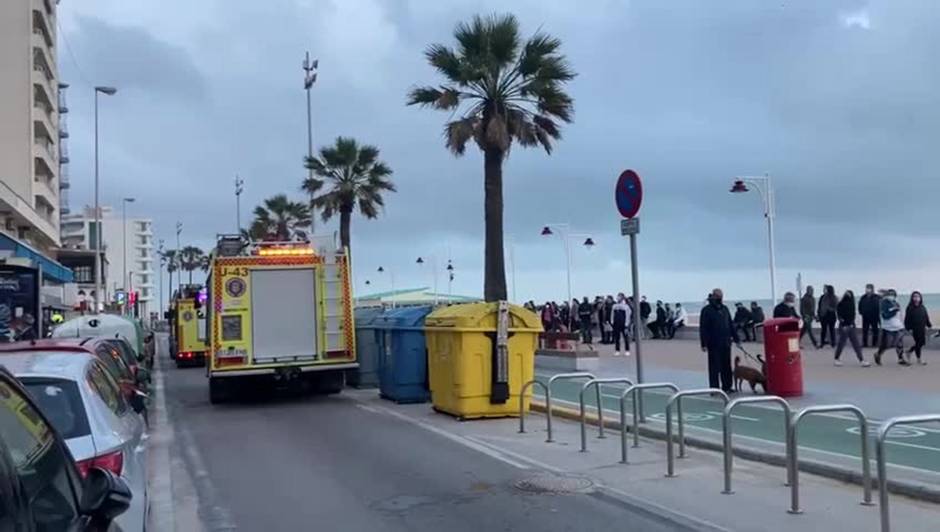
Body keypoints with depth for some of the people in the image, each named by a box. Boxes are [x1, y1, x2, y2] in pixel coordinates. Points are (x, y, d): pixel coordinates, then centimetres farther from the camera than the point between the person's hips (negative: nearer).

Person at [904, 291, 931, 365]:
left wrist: (928, 325, 7)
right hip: (914, 328, -5)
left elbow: (926, 317, 13)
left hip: (922, 328, 5)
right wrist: (909, 328, -12)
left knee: (922, 342, 7)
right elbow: (907, 319, -8)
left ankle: (909, 351, 29)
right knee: (918, 342, -1)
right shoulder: (910, 308, -9)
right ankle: (919, 359, 12)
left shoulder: (923, 308, 5)